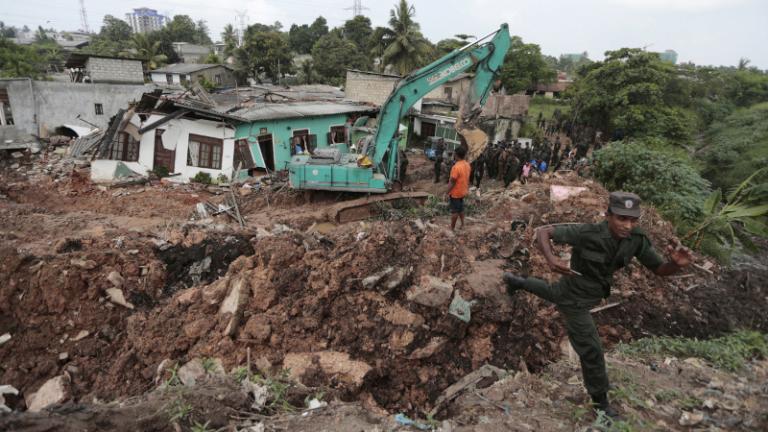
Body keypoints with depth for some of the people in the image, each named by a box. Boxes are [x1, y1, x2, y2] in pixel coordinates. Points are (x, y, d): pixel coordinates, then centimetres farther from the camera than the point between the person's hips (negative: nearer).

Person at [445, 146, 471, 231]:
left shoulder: (456, 167, -28)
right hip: (463, 191, 8)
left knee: (454, 211, 4)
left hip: (455, 193, -8)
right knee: (460, 208, 22)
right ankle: (462, 224, 32)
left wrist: (447, 193, -14)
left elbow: (452, 182, -24)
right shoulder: (467, 165, -1)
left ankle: (452, 228, 15)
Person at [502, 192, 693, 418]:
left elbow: (660, 270, -13)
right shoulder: (587, 232, -35)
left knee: (551, 292, 38)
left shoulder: (637, 239, -20)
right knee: (592, 351, 4)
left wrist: (677, 264, -38)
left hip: (589, 292, 7)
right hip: (575, 300, -7)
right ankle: (600, 401, 30)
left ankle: (516, 282, 65)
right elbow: (543, 231, -29)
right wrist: (551, 259, -48)